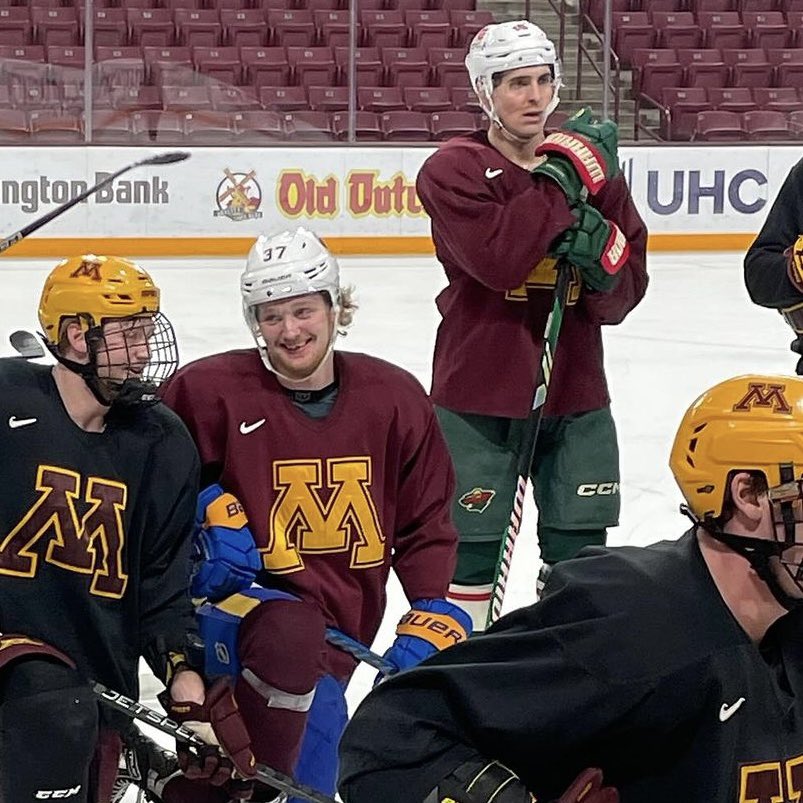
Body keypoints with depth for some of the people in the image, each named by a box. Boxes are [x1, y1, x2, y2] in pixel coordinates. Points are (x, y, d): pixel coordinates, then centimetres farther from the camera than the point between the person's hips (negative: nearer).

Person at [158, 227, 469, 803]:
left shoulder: (395, 399, -1)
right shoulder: (211, 391, -10)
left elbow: (425, 524, 7)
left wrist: (432, 618, -5)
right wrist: (209, 511, -11)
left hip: (337, 635, 4)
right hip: (232, 600, -4)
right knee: (292, 632, -39)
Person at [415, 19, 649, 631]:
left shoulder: (594, 165, 7)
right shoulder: (454, 169, -7)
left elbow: (625, 293, 4)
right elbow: (494, 258, -24)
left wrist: (600, 252, -18)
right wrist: (561, 183, -22)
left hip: (575, 390, 4)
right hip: (479, 391, -4)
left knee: (580, 555, 11)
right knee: (473, 549, 0)